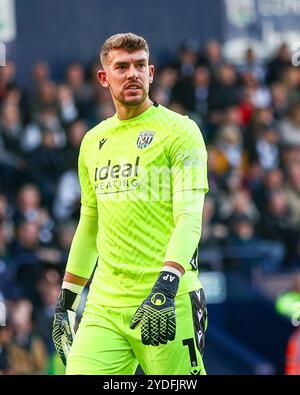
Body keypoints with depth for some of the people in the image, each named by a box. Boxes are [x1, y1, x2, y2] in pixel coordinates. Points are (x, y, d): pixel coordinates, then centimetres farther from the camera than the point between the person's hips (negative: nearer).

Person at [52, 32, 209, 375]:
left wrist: (165, 289, -25)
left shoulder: (179, 131, -2)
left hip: (168, 304, -5)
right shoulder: (93, 141, 16)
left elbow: (189, 218, -12)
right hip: (103, 305, 5)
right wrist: (65, 301, 21)